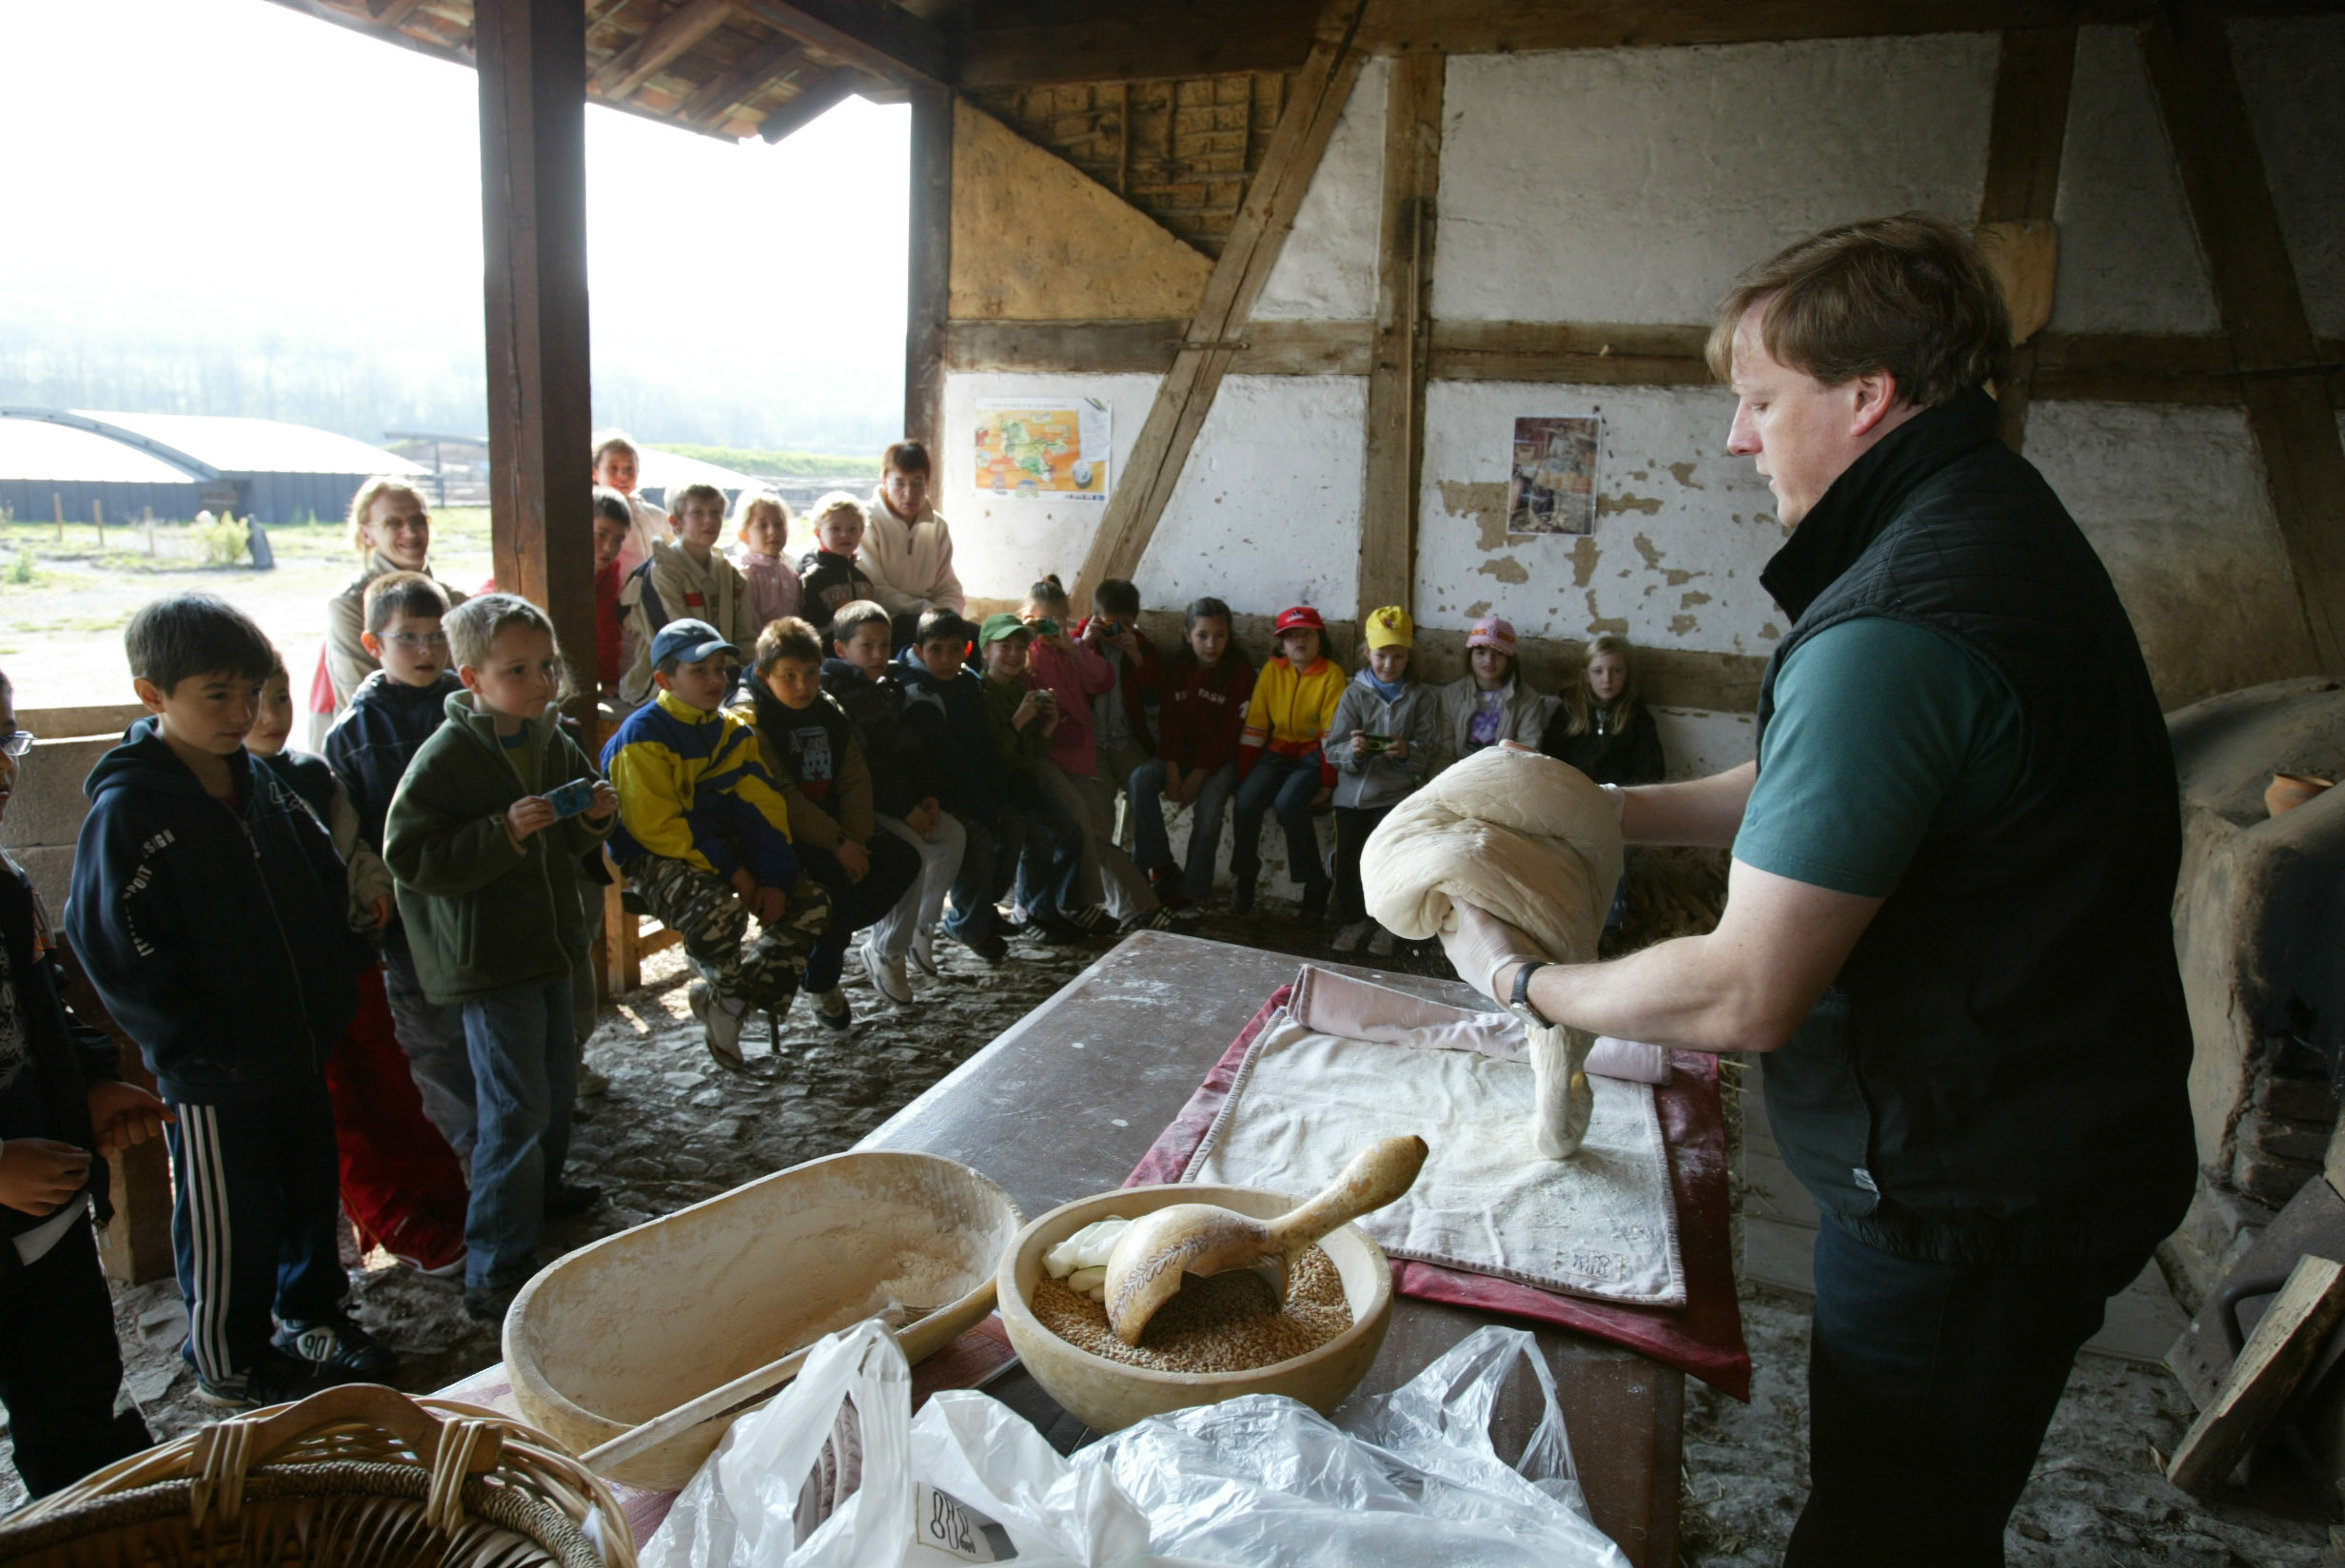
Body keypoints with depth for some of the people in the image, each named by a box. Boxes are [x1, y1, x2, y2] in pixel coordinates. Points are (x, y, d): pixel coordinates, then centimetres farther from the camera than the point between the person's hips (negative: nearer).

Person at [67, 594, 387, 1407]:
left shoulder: (260, 783, 4)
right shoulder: (128, 811, -17)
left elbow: (327, 884, 15)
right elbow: (117, 952, -18)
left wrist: (332, 991, 8)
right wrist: (210, 1043, -18)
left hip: (300, 1043, 7)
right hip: (214, 1073, -6)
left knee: (310, 1187, 20)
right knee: (229, 1221, 10)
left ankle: (310, 1315, 42)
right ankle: (229, 1365, 31)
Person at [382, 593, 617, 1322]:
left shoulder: (554, 742, 5)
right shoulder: (445, 757, -18)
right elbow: (410, 857, -22)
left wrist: (596, 816, -5)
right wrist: (506, 832, -32)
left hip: (550, 941, 8)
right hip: (488, 958, -8)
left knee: (557, 1083, 22)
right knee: (515, 1108, -7)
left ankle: (541, 1188, 46)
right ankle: (495, 1272, 3)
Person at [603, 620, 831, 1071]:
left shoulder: (734, 731, 8)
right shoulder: (643, 737, -13)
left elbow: (763, 806, 3)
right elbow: (656, 826, -20)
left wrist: (774, 877, -11)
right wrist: (731, 872, -23)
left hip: (726, 849, 7)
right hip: (658, 857, -7)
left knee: (812, 901, -7)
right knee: (720, 911, -36)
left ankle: (723, 1000, 2)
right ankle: (727, 991, 0)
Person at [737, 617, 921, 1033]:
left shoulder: (830, 710, 10)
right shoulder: (750, 720, -9)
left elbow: (855, 779, 4)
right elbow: (780, 799, -17)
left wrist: (855, 839, -12)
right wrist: (836, 843, -22)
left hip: (836, 833, 7)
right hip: (780, 839, -7)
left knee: (903, 859, -12)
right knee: (836, 877, -31)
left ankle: (829, 937, 6)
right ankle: (823, 980, -7)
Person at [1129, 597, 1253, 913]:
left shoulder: (1240, 672, -7)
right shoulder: (1176, 666, 3)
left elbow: (1229, 732, -11)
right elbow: (1169, 721, -1)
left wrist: (1197, 776, -19)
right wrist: (1172, 770, -14)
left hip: (1220, 757, -3)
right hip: (1180, 752, 3)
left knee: (1209, 801, -31)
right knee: (1141, 778, -25)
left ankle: (1192, 888, -19)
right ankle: (1160, 866, -16)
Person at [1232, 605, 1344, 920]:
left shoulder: (1332, 674, -5)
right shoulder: (1272, 671, 5)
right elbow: (1255, 726, 4)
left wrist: (1327, 783, -12)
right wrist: (1244, 776, -1)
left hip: (1312, 753, -4)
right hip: (1278, 751, 4)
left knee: (1287, 803, -31)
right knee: (1246, 801, -24)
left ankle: (1315, 884, -12)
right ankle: (1244, 877, -2)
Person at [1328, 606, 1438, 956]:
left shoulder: (1419, 697, 6)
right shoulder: (1354, 693, 6)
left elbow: (1427, 751, -1)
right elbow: (1336, 747, -1)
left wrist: (1407, 752, -22)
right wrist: (1353, 752, -23)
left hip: (1397, 791, -1)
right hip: (1354, 789, 1)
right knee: (1346, 854, -7)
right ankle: (1354, 919, 15)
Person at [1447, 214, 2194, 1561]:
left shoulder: (1895, 629, -29)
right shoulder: (2004, 523, 6)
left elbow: (1744, 998, -28)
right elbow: (1845, 781, 16)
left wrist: (1521, 978, -12)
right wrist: (1620, 810, 8)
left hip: (1969, 1193, -10)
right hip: (2054, 1141, 10)